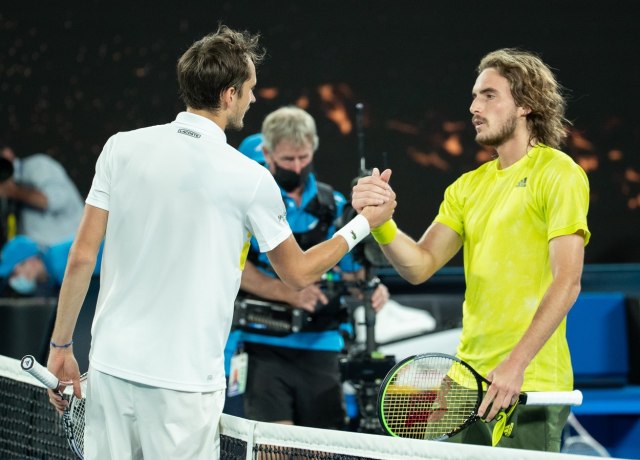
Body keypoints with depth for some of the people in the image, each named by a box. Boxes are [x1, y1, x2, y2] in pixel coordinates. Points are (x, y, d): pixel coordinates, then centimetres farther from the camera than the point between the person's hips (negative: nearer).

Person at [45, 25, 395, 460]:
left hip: (111, 365, 4)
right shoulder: (250, 179, -7)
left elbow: (81, 257, 1)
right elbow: (299, 272, 6)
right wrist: (363, 224, 20)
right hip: (184, 383, -3)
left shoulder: (121, 148, 0)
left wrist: (61, 345, 9)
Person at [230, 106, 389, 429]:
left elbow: (353, 273, 14)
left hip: (320, 348, 4)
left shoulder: (334, 206, 14)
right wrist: (289, 293, -22)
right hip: (265, 349, -4)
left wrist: (371, 291, -10)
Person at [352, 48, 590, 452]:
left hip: (529, 385, -6)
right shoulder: (469, 186, 16)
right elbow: (420, 266, 8)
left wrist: (516, 364, -22)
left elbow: (566, 282, -14)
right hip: (471, 384, 7)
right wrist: (380, 221, -11)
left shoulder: (558, 173, -5)